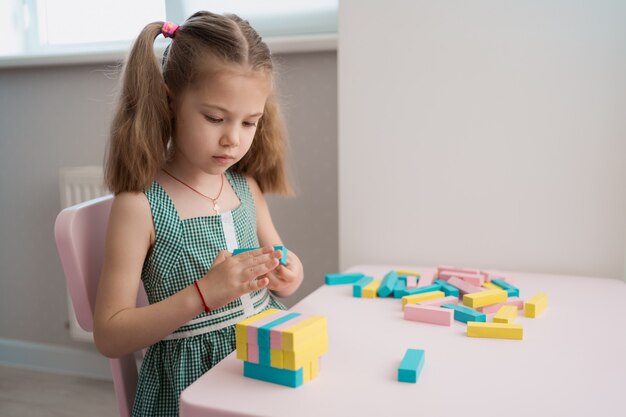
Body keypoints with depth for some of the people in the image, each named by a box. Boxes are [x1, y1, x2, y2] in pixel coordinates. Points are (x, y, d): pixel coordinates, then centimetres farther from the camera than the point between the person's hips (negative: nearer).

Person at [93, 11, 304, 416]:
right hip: (191, 381, -5)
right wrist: (203, 294, -23)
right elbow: (109, 337, -12)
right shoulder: (139, 205, -13)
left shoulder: (247, 186, 2)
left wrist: (287, 275, -7)